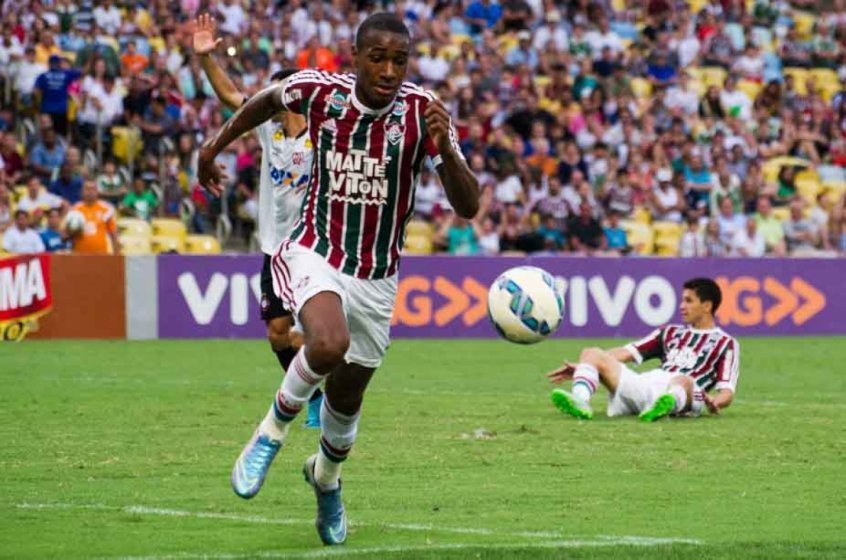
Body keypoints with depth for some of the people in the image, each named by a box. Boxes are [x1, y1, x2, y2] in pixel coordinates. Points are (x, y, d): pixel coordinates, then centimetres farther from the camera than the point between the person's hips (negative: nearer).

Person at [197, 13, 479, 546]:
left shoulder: (423, 111, -15)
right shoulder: (319, 90, -14)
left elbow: (469, 207, -19)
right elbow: (266, 101, 11)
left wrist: (446, 150, -36)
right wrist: (214, 147, 18)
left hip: (377, 277, 2)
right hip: (314, 255, -2)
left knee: (346, 397, 13)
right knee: (330, 345, -33)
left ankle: (327, 478, 48)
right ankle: (273, 431, -5)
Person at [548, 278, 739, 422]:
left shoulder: (725, 344, 18)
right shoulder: (671, 333, 33)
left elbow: (727, 391, 6)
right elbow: (626, 353, 24)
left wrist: (715, 402, -20)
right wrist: (581, 367, 13)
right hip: (645, 384, 5)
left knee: (683, 380, -41)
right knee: (591, 353, -13)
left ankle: (666, 405, -75)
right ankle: (580, 400, -42)